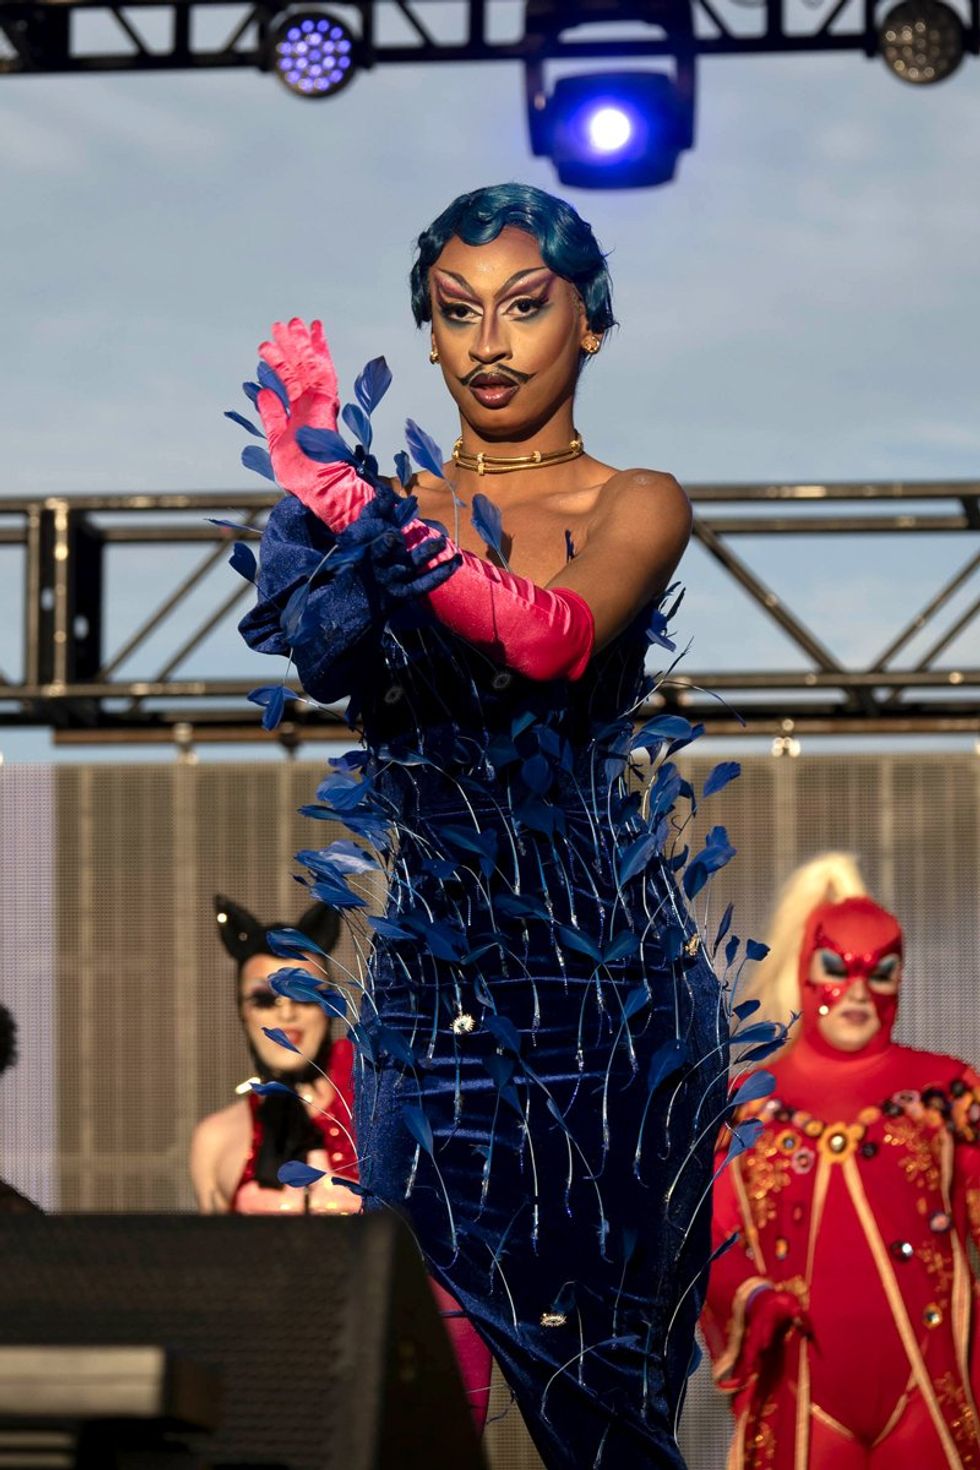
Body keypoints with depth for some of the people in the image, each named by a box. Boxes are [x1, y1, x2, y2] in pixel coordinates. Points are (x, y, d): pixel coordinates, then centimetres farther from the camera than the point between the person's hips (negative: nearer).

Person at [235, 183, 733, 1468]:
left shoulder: (634, 506, 2)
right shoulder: (395, 505, 9)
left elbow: (553, 638, -20)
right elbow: (322, 658, -13)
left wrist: (351, 500, -28)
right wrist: (317, 505, -32)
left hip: (612, 988, -2)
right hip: (434, 990, 2)